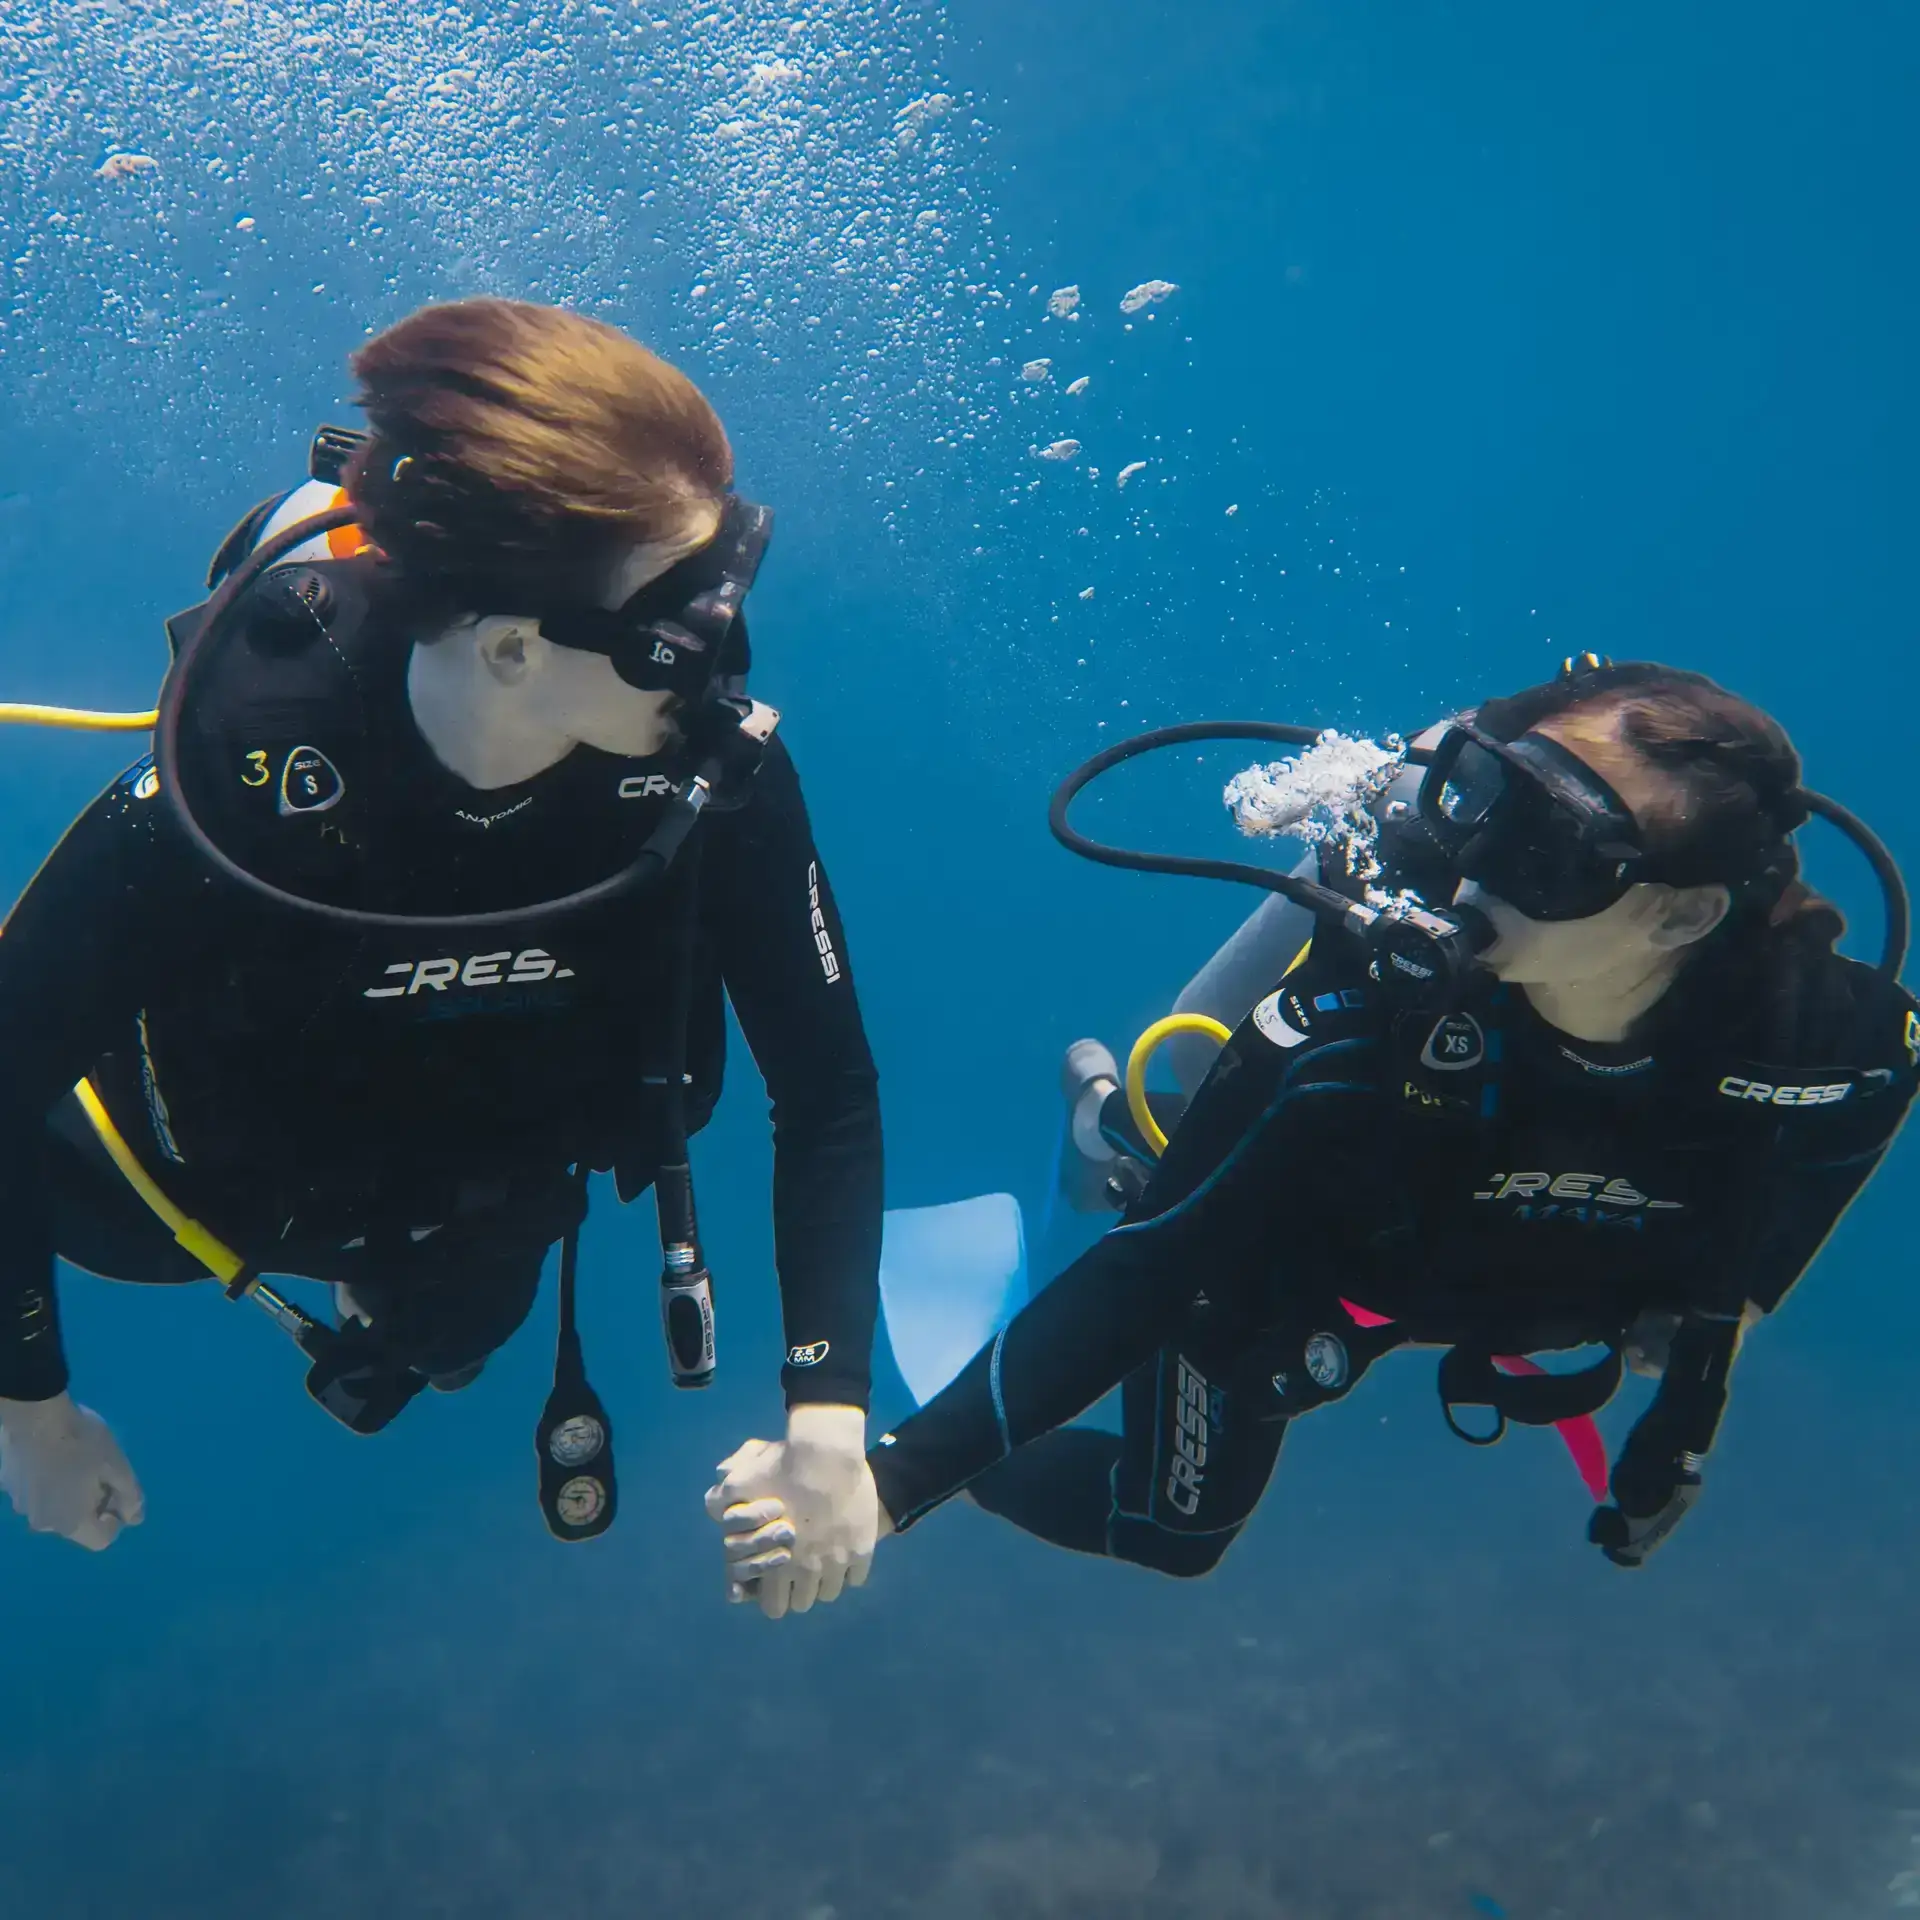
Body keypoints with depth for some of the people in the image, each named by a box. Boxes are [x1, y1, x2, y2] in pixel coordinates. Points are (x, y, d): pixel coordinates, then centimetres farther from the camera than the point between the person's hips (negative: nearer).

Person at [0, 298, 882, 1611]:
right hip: (222, 1177, -2)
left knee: (435, 1338, 32)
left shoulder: (719, 766, -36)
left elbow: (828, 1090, -24)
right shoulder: (241, 775, -43)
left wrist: (831, 1410, -31)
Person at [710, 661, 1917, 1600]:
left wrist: (1730, 1298, 3)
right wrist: (895, 1478, -42)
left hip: (1490, 1294, 3)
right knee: (1172, 1533, 20)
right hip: (1267, 1278, -3)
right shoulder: (1368, 1015, -44)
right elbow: (1144, 1274, -38)